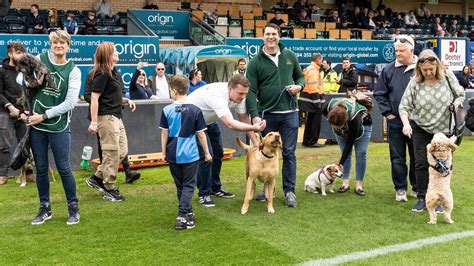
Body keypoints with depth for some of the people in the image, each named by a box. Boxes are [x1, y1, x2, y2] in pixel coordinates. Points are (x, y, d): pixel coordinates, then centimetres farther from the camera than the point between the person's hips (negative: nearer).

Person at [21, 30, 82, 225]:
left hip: (59, 126, -2)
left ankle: (73, 208, 16)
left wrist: (44, 116, -12)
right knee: (41, 168, 9)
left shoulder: (73, 71, -3)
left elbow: (69, 103, -9)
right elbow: (21, 80, 14)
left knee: (63, 168, 1)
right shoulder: (40, 59, 4)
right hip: (36, 125, 3)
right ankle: (45, 208, 23)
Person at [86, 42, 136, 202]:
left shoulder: (115, 73, 14)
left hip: (116, 117, 9)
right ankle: (109, 189, 8)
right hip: (106, 117, -9)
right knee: (112, 153, -3)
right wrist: (94, 122, -20)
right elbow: (94, 97, -16)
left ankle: (97, 178, 19)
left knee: (122, 151, 12)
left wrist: (126, 100, 7)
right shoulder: (102, 74, -13)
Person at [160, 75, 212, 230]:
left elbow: (164, 133, 0)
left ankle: (187, 212, 30)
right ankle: (182, 217, -10)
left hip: (173, 154, 2)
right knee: (188, 185, 4)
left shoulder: (167, 110, -4)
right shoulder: (195, 110, -7)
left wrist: (164, 152, 12)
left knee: (180, 185, 17)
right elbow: (201, 134, -2)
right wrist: (207, 153, 10)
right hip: (190, 154, -2)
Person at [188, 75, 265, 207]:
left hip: (209, 120, 9)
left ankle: (215, 188, 25)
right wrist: (253, 128, -59)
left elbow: (244, 118, -8)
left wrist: (256, 143, -12)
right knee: (206, 156, -15)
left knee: (218, 153, 10)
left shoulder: (238, 95, -16)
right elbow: (230, 124, -49)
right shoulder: (217, 96, -40)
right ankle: (204, 194, 0)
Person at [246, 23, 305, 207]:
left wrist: (298, 85, -5)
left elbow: (300, 76, 18)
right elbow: (251, 91, -8)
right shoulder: (255, 62, -3)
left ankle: (289, 191, 12)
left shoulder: (290, 56, 6)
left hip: (289, 113, 1)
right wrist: (254, 114, -17)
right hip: (266, 114, -1)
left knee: (289, 153, 3)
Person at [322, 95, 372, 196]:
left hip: (362, 125, -3)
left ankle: (359, 185, -5)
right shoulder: (328, 107, -37)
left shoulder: (354, 118, -46)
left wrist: (340, 164, -32)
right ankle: (345, 183, 0)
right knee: (345, 153, -6)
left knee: (361, 153, -10)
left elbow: (349, 144, -35)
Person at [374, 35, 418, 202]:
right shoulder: (389, 70, 1)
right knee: (397, 157, 7)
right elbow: (379, 93, 6)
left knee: (417, 157, 10)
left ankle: (417, 188, 25)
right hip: (395, 121, 2)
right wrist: (387, 112, -1)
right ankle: (400, 189, 18)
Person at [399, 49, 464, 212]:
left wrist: (456, 104, -17)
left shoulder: (448, 76, -8)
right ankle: (422, 198, 15)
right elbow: (404, 106, -11)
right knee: (421, 163, 2)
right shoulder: (415, 83, -12)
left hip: (443, 129, 1)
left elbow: (460, 95, 5)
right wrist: (406, 123, -26)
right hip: (420, 128, 0)